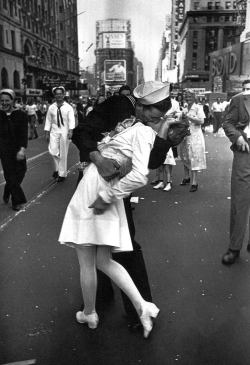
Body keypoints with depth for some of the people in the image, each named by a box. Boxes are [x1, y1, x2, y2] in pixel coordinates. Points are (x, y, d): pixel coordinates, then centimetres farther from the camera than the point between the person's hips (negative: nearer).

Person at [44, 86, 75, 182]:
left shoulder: (68, 107, -2)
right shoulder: (51, 107, 5)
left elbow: (71, 120, -10)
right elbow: (48, 121, 9)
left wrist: (70, 131, -25)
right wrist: (47, 133, 5)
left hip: (64, 132, -2)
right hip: (54, 132, 2)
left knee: (63, 154, 3)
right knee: (53, 151, -11)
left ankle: (62, 174, 16)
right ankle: (57, 168, 16)